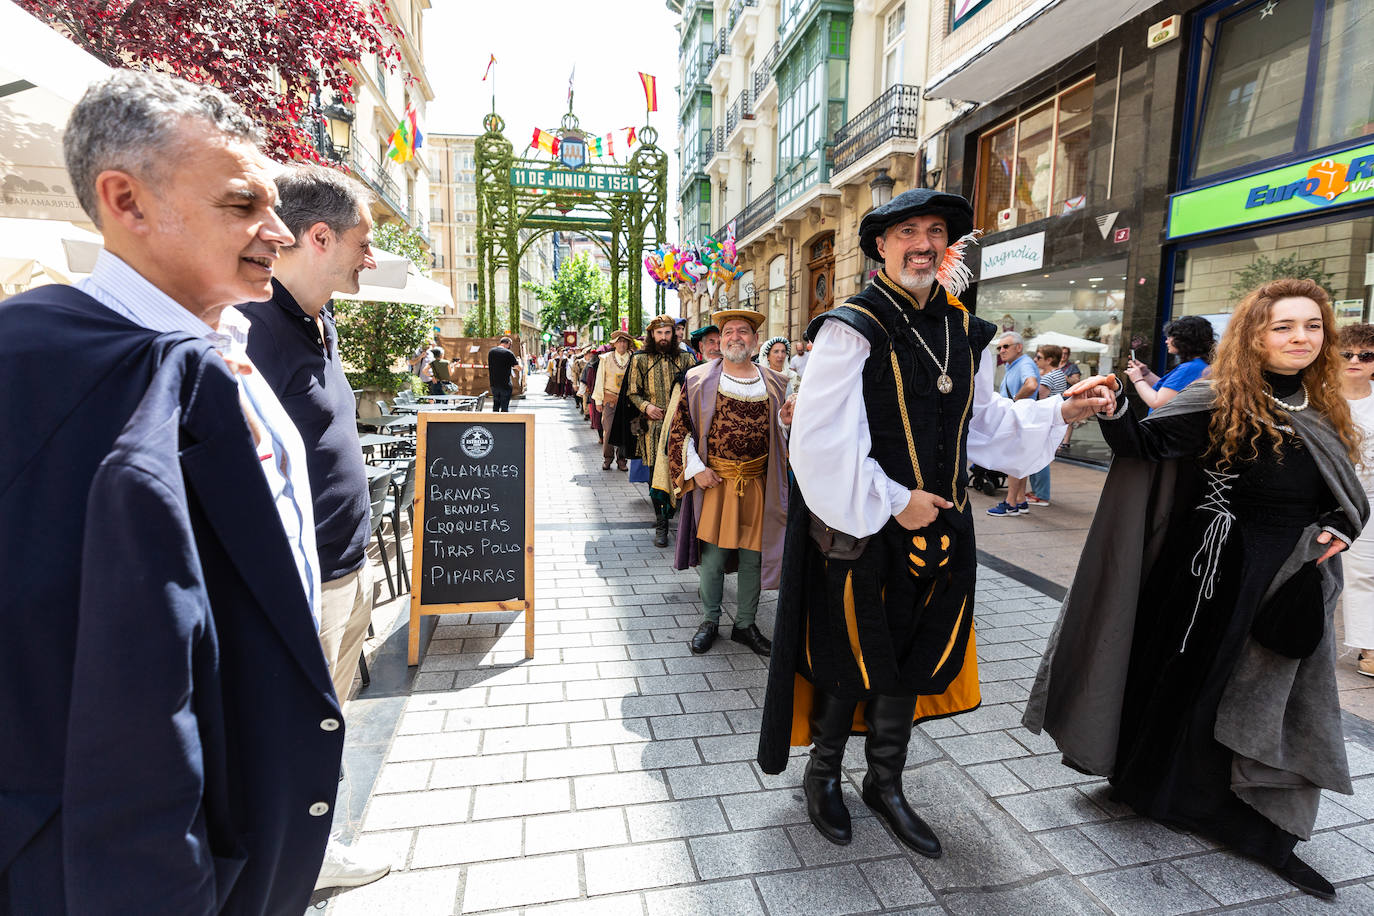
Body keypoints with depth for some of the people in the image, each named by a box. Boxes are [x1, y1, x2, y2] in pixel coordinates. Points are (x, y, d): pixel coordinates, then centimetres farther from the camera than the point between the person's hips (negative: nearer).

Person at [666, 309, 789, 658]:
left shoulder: (774, 383, 8)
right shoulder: (700, 378, 2)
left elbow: (784, 433, 17)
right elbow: (680, 427, 2)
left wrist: (788, 419, -7)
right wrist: (695, 468, -8)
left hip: (758, 484, 2)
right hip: (713, 481, -2)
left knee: (753, 557, 9)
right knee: (712, 554, 5)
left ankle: (745, 623, 26)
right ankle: (710, 620, 25)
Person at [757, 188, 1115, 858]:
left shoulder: (963, 331, 8)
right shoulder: (852, 328, -13)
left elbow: (986, 421, 15)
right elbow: (823, 442, -19)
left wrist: (1061, 412, 3)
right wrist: (893, 502, -17)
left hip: (936, 527, 6)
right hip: (859, 530, -6)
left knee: (910, 661, 17)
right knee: (851, 664, 9)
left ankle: (885, 784, 39)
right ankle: (822, 776, 35)